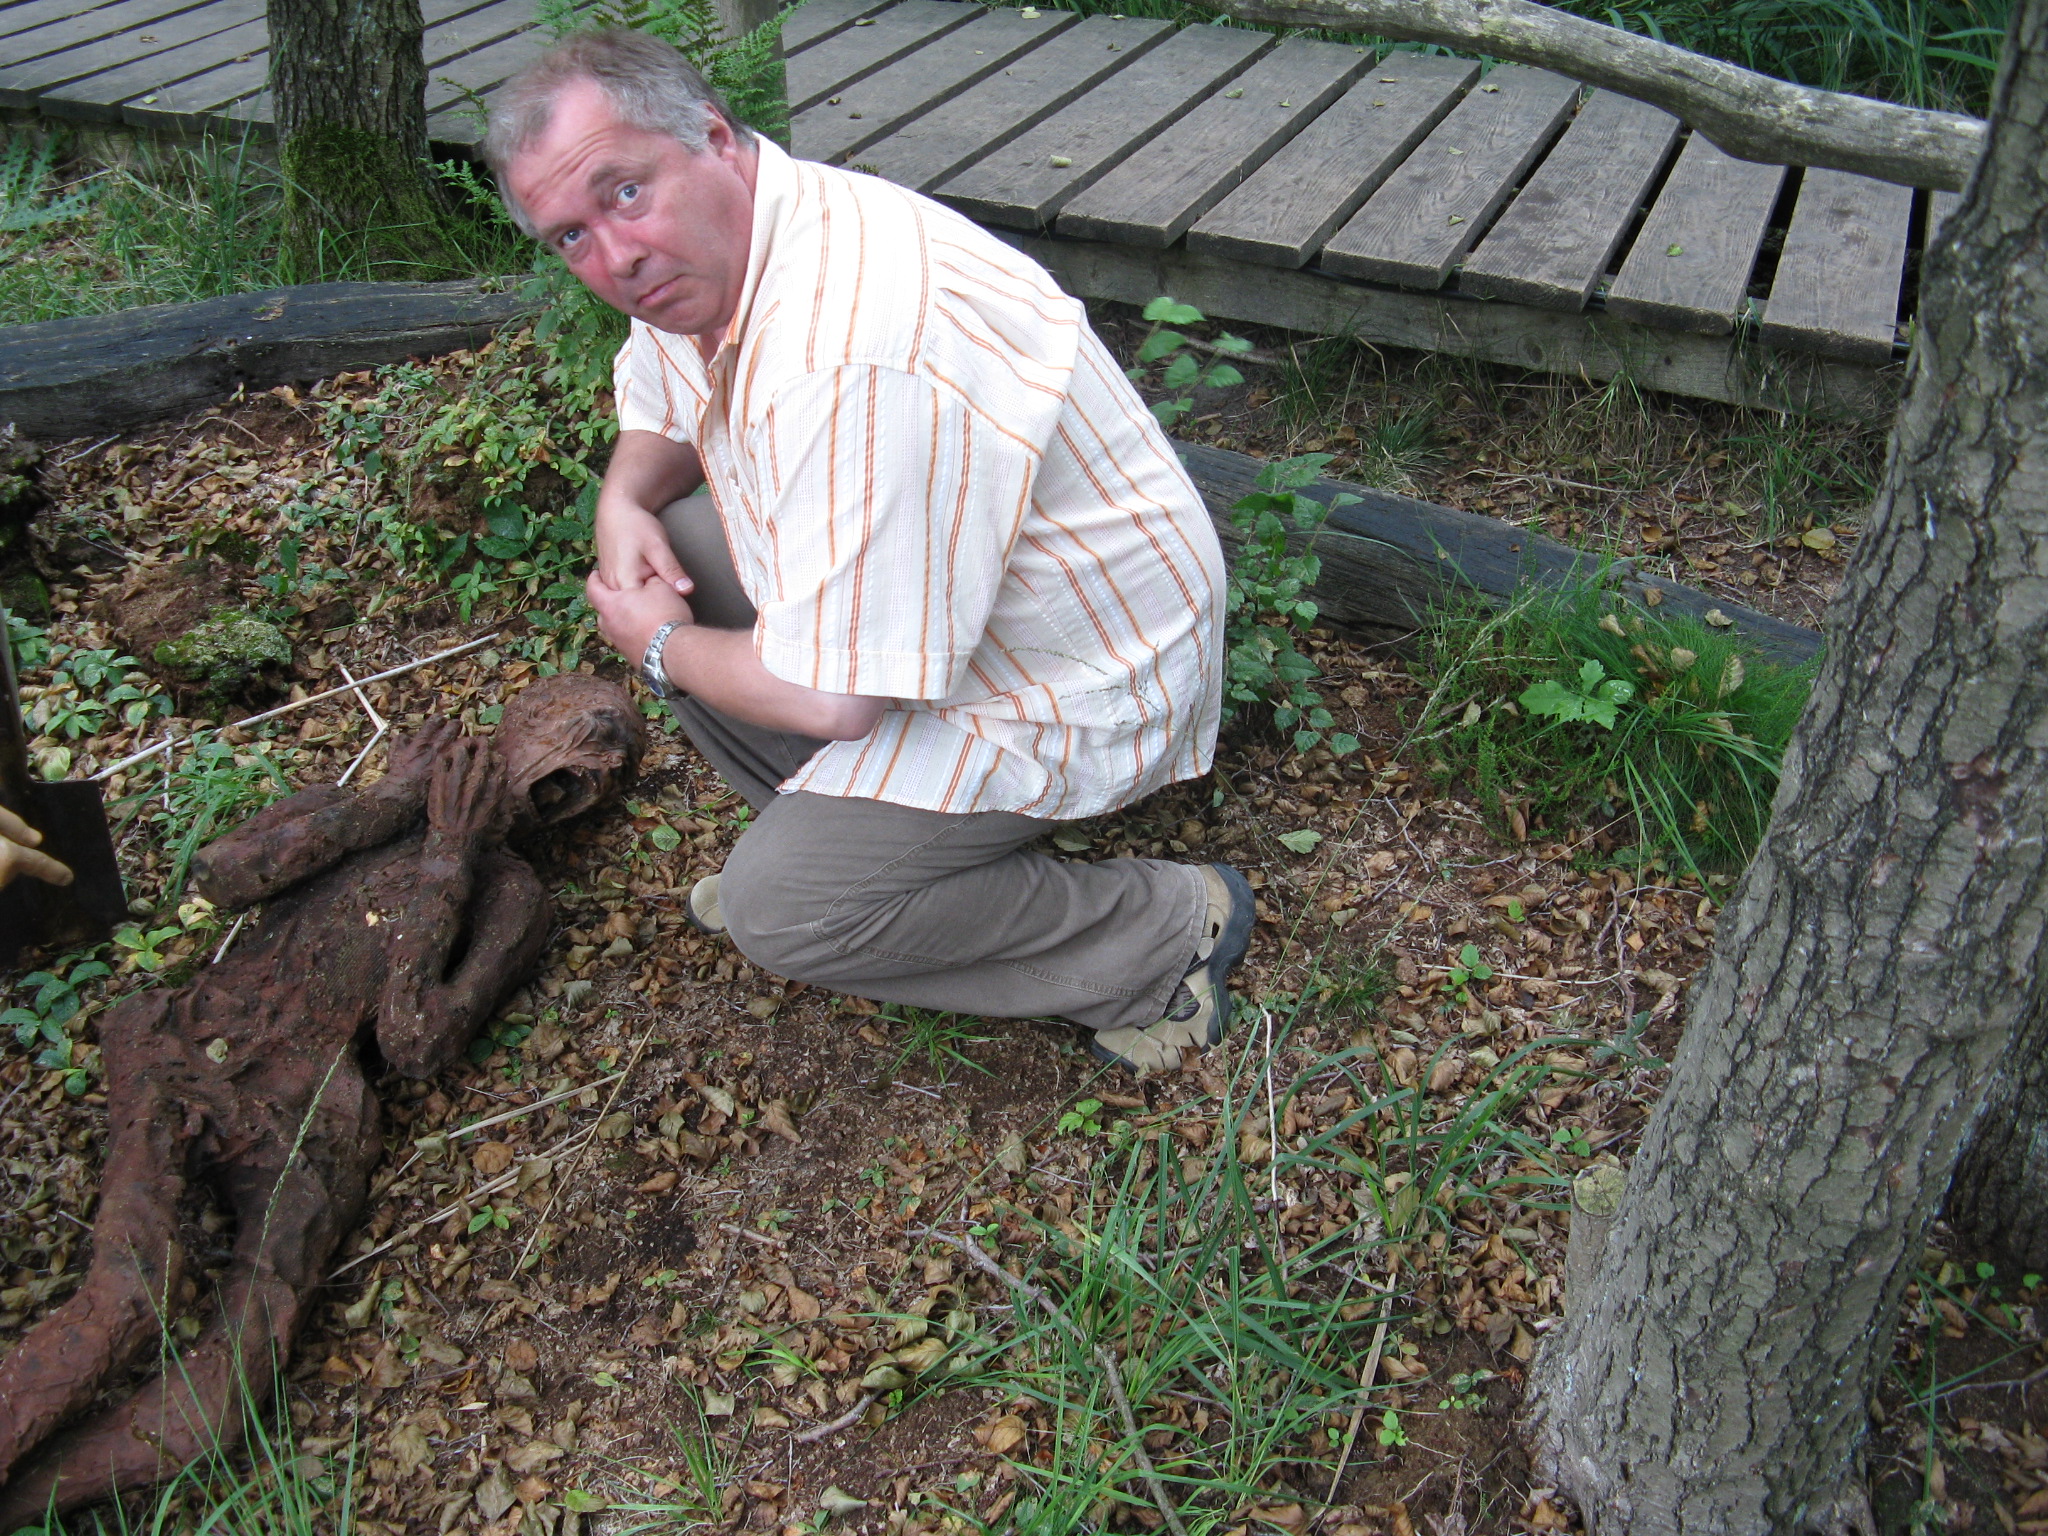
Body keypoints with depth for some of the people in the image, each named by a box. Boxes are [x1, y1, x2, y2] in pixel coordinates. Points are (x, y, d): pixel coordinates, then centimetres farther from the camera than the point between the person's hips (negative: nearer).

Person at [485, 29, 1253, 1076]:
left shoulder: (847, 353, -36)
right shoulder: (706, 248, -3)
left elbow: (831, 699, -31)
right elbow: (655, 409, 21)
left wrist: (663, 649, -11)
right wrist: (623, 498, -3)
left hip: (1079, 679, -9)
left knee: (780, 912, -14)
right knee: (660, 555, 5)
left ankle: (1165, 929, -1)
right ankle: (821, 834, 19)